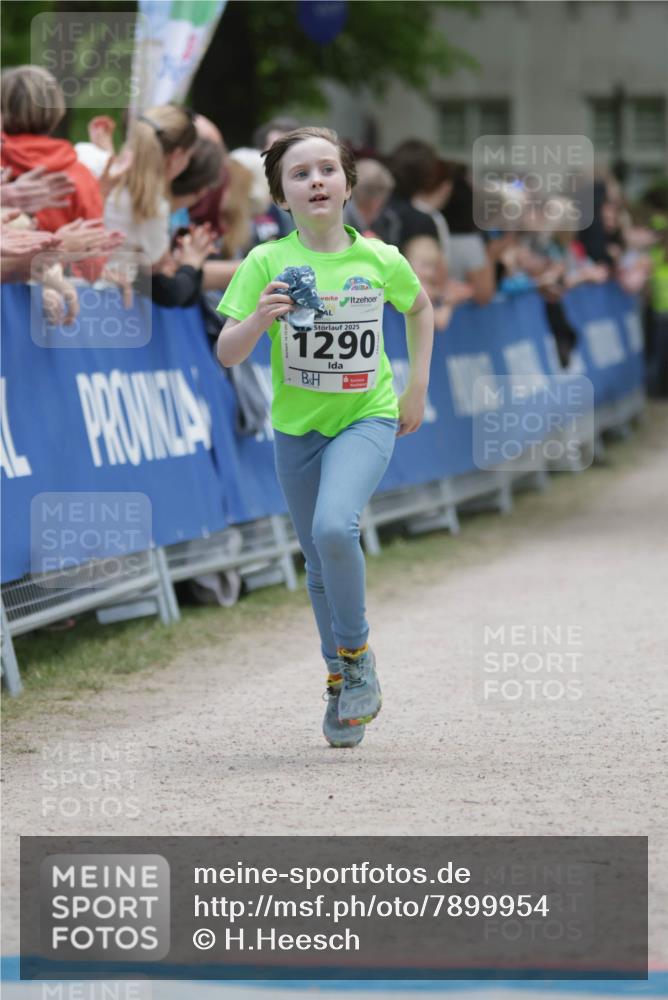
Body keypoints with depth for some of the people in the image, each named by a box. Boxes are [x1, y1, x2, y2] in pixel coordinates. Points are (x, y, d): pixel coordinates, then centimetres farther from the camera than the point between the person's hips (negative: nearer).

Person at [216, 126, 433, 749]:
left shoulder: (380, 260, -7)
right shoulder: (268, 263, -10)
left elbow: (420, 307, 15)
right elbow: (227, 354, -12)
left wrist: (417, 388, 13)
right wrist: (258, 320, -32)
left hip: (367, 418, -2)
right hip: (297, 425, 2)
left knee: (334, 527, -27)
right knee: (319, 561, 12)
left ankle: (357, 654, -6)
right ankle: (340, 679, 31)